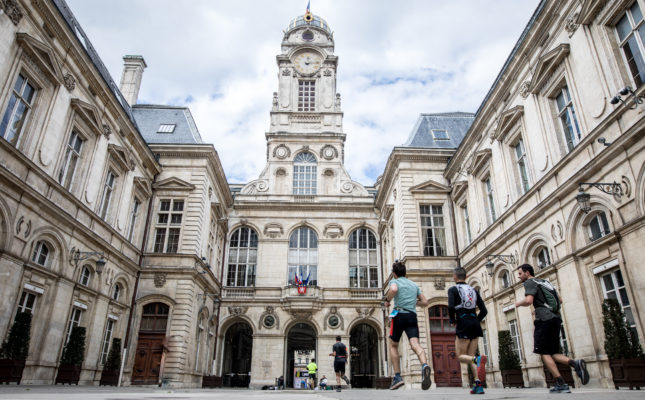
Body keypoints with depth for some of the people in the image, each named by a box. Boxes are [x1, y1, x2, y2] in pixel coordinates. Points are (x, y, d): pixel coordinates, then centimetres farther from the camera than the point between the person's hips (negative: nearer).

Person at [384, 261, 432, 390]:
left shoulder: (395, 281, 6)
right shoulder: (414, 285, 23)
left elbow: (393, 289, -20)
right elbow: (425, 302, 23)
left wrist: (387, 300, -2)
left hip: (399, 315, -3)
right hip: (412, 316, 3)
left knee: (393, 345, 14)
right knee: (415, 344, -13)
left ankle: (397, 377, 8)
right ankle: (425, 365, -44)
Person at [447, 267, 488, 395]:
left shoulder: (453, 289, 0)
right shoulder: (473, 290, 16)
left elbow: (451, 307, -15)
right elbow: (484, 311, 11)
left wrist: (452, 321, 2)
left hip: (463, 323, -6)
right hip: (475, 324, 6)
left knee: (461, 356, 0)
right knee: (470, 357, 12)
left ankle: (478, 359, -31)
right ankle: (478, 384, -4)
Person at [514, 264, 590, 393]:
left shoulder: (530, 282, -2)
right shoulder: (545, 282, 25)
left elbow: (528, 300, -17)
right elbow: (560, 300, 27)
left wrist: (518, 303, 2)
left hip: (544, 319, -9)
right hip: (556, 319, 9)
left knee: (544, 353, -3)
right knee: (552, 353, 11)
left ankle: (561, 384, -8)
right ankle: (575, 363, -12)